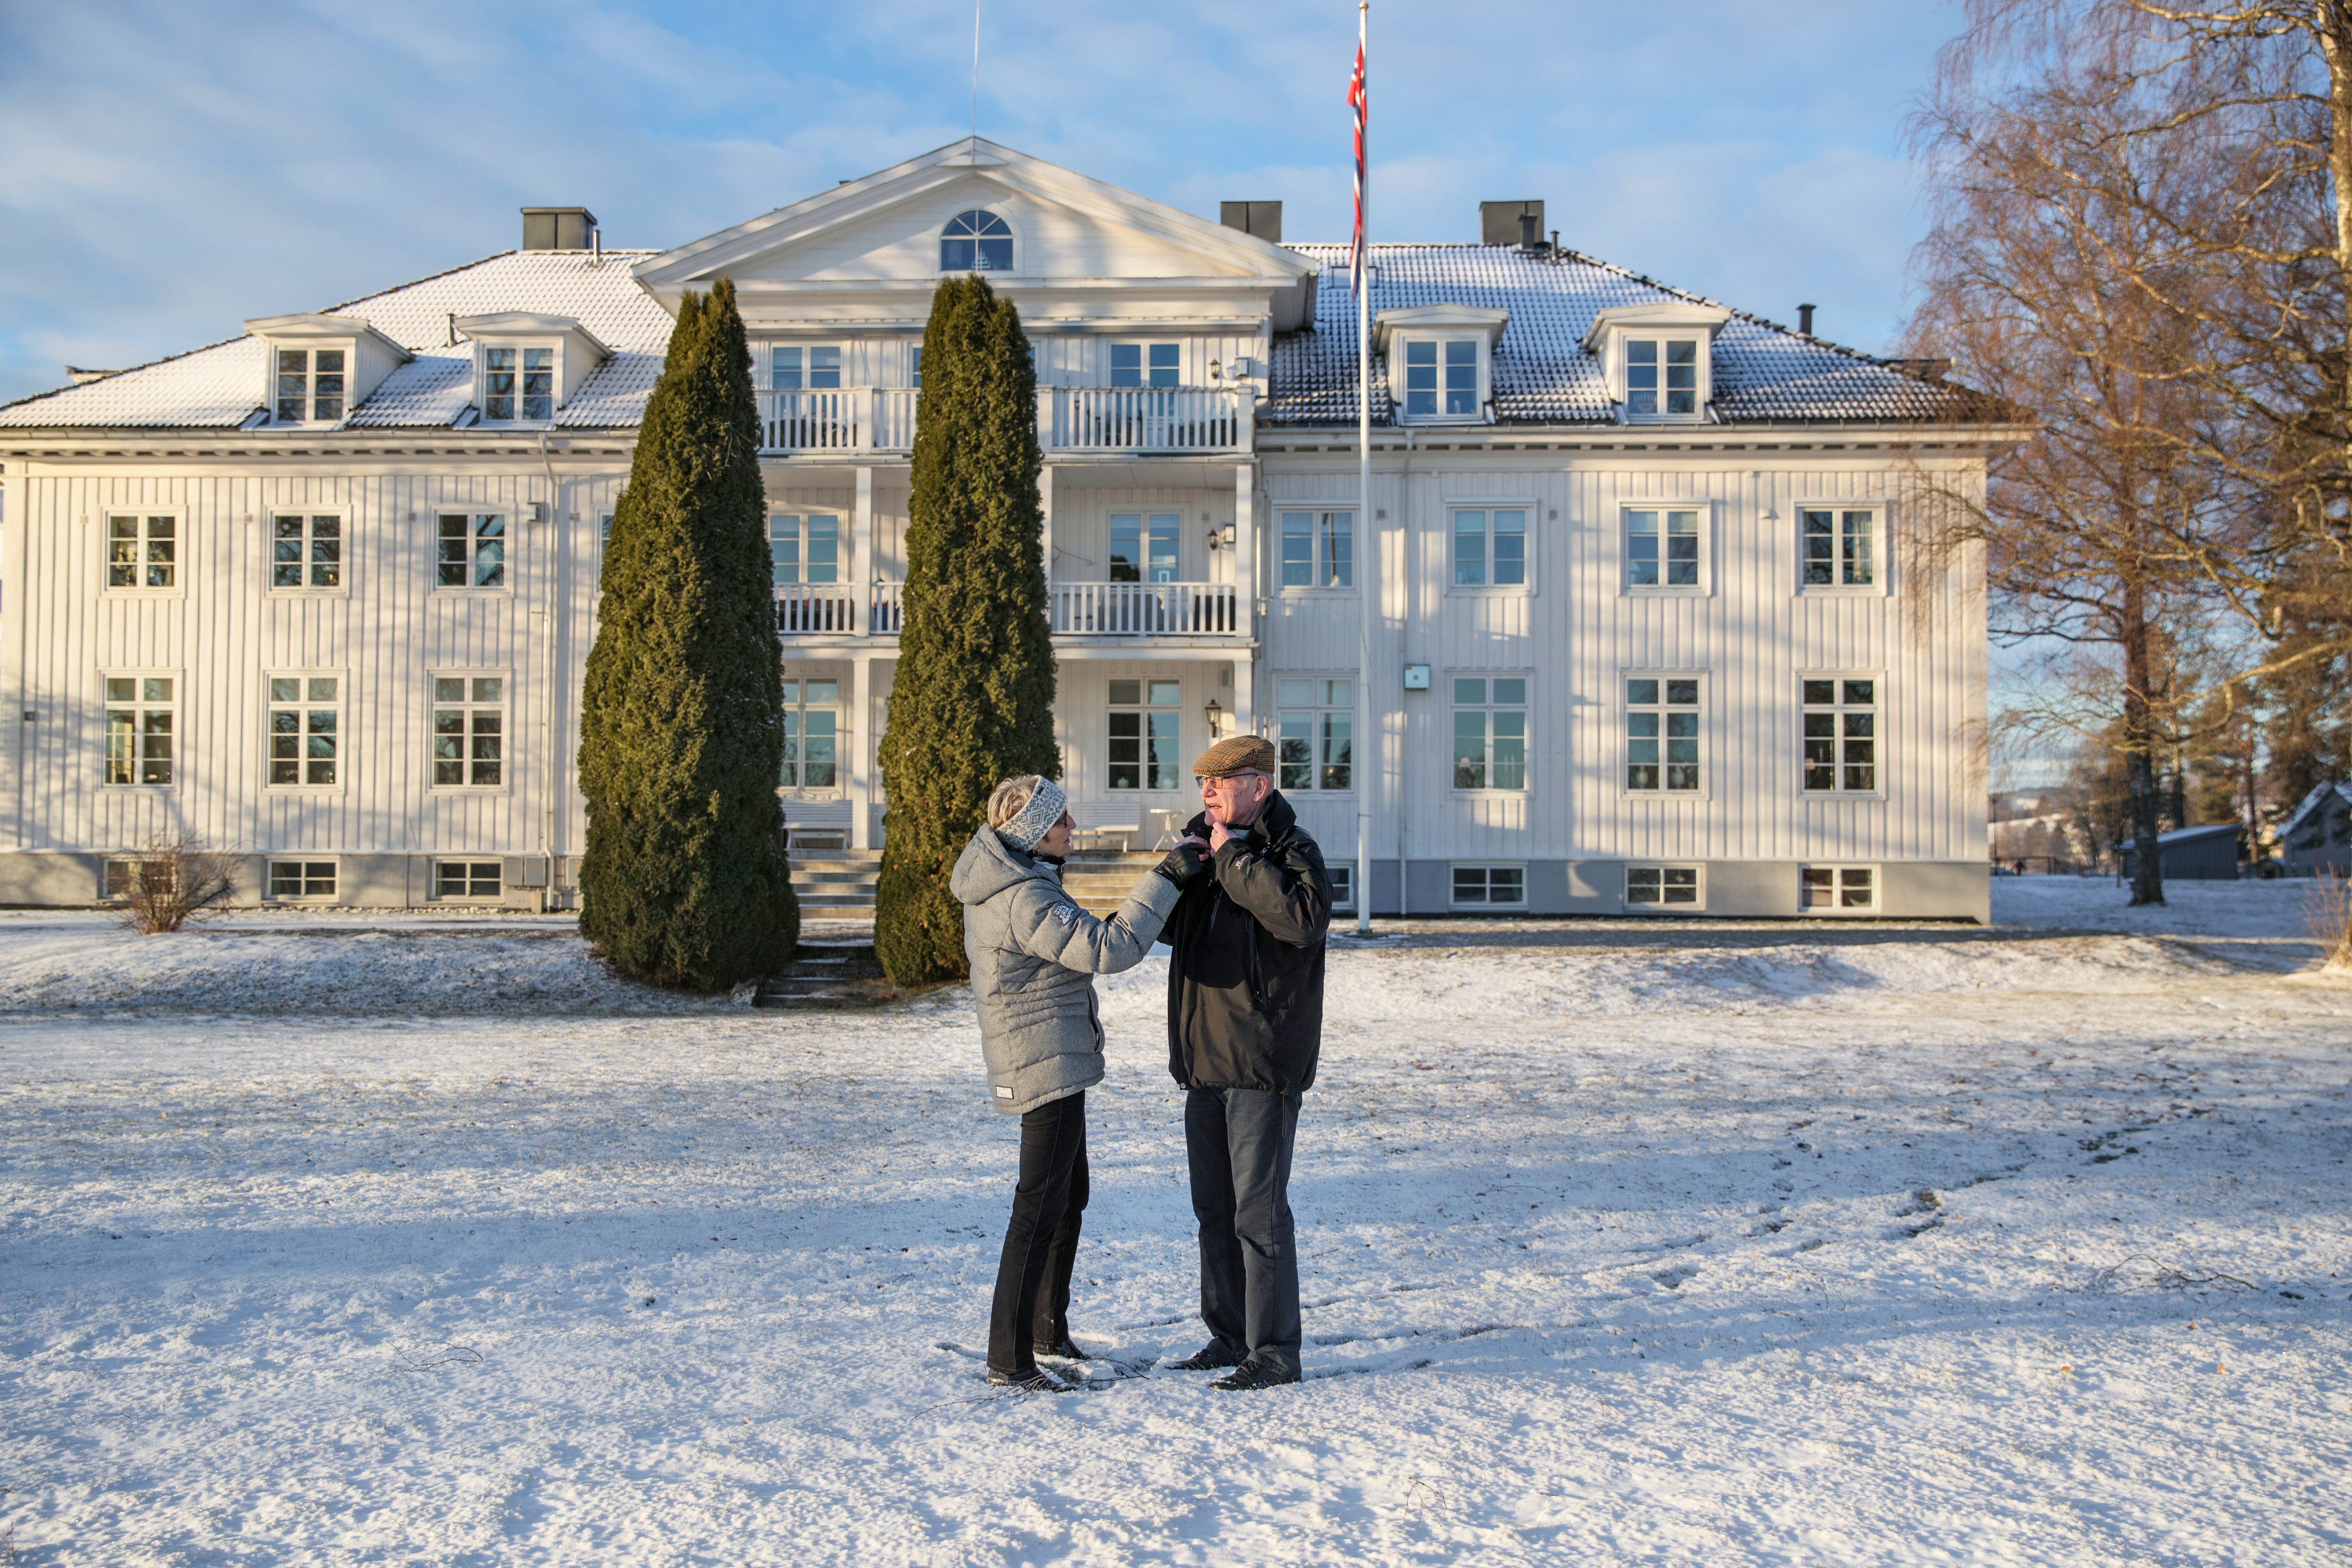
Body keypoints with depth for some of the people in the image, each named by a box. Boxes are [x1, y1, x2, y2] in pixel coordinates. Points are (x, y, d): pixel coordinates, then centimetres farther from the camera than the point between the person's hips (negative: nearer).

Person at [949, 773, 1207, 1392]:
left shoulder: (1003, 883, 9)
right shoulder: (1025, 900, -24)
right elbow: (1110, 948, -31)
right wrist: (1167, 877, -27)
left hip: (1052, 1063, 11)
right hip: (1047, 1066, -11)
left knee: (1070, 1198, 21)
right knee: (1040, 1210, -5)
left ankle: (1049, 1330, 33)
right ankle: (1009, 1359, 2)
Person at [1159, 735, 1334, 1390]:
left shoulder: (1293, 850, -10)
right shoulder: (1209, 847, 14)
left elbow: (1304, 919, -30)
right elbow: (1170, 927, 21)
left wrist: (1233, 858, -23)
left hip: (1263, 1064, -8)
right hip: (1206, 1061, 8)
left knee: (1259, 1212, -4)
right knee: (1215, 1208, 15)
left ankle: (1275, 1353, 5)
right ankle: (1229, 1336, 28)